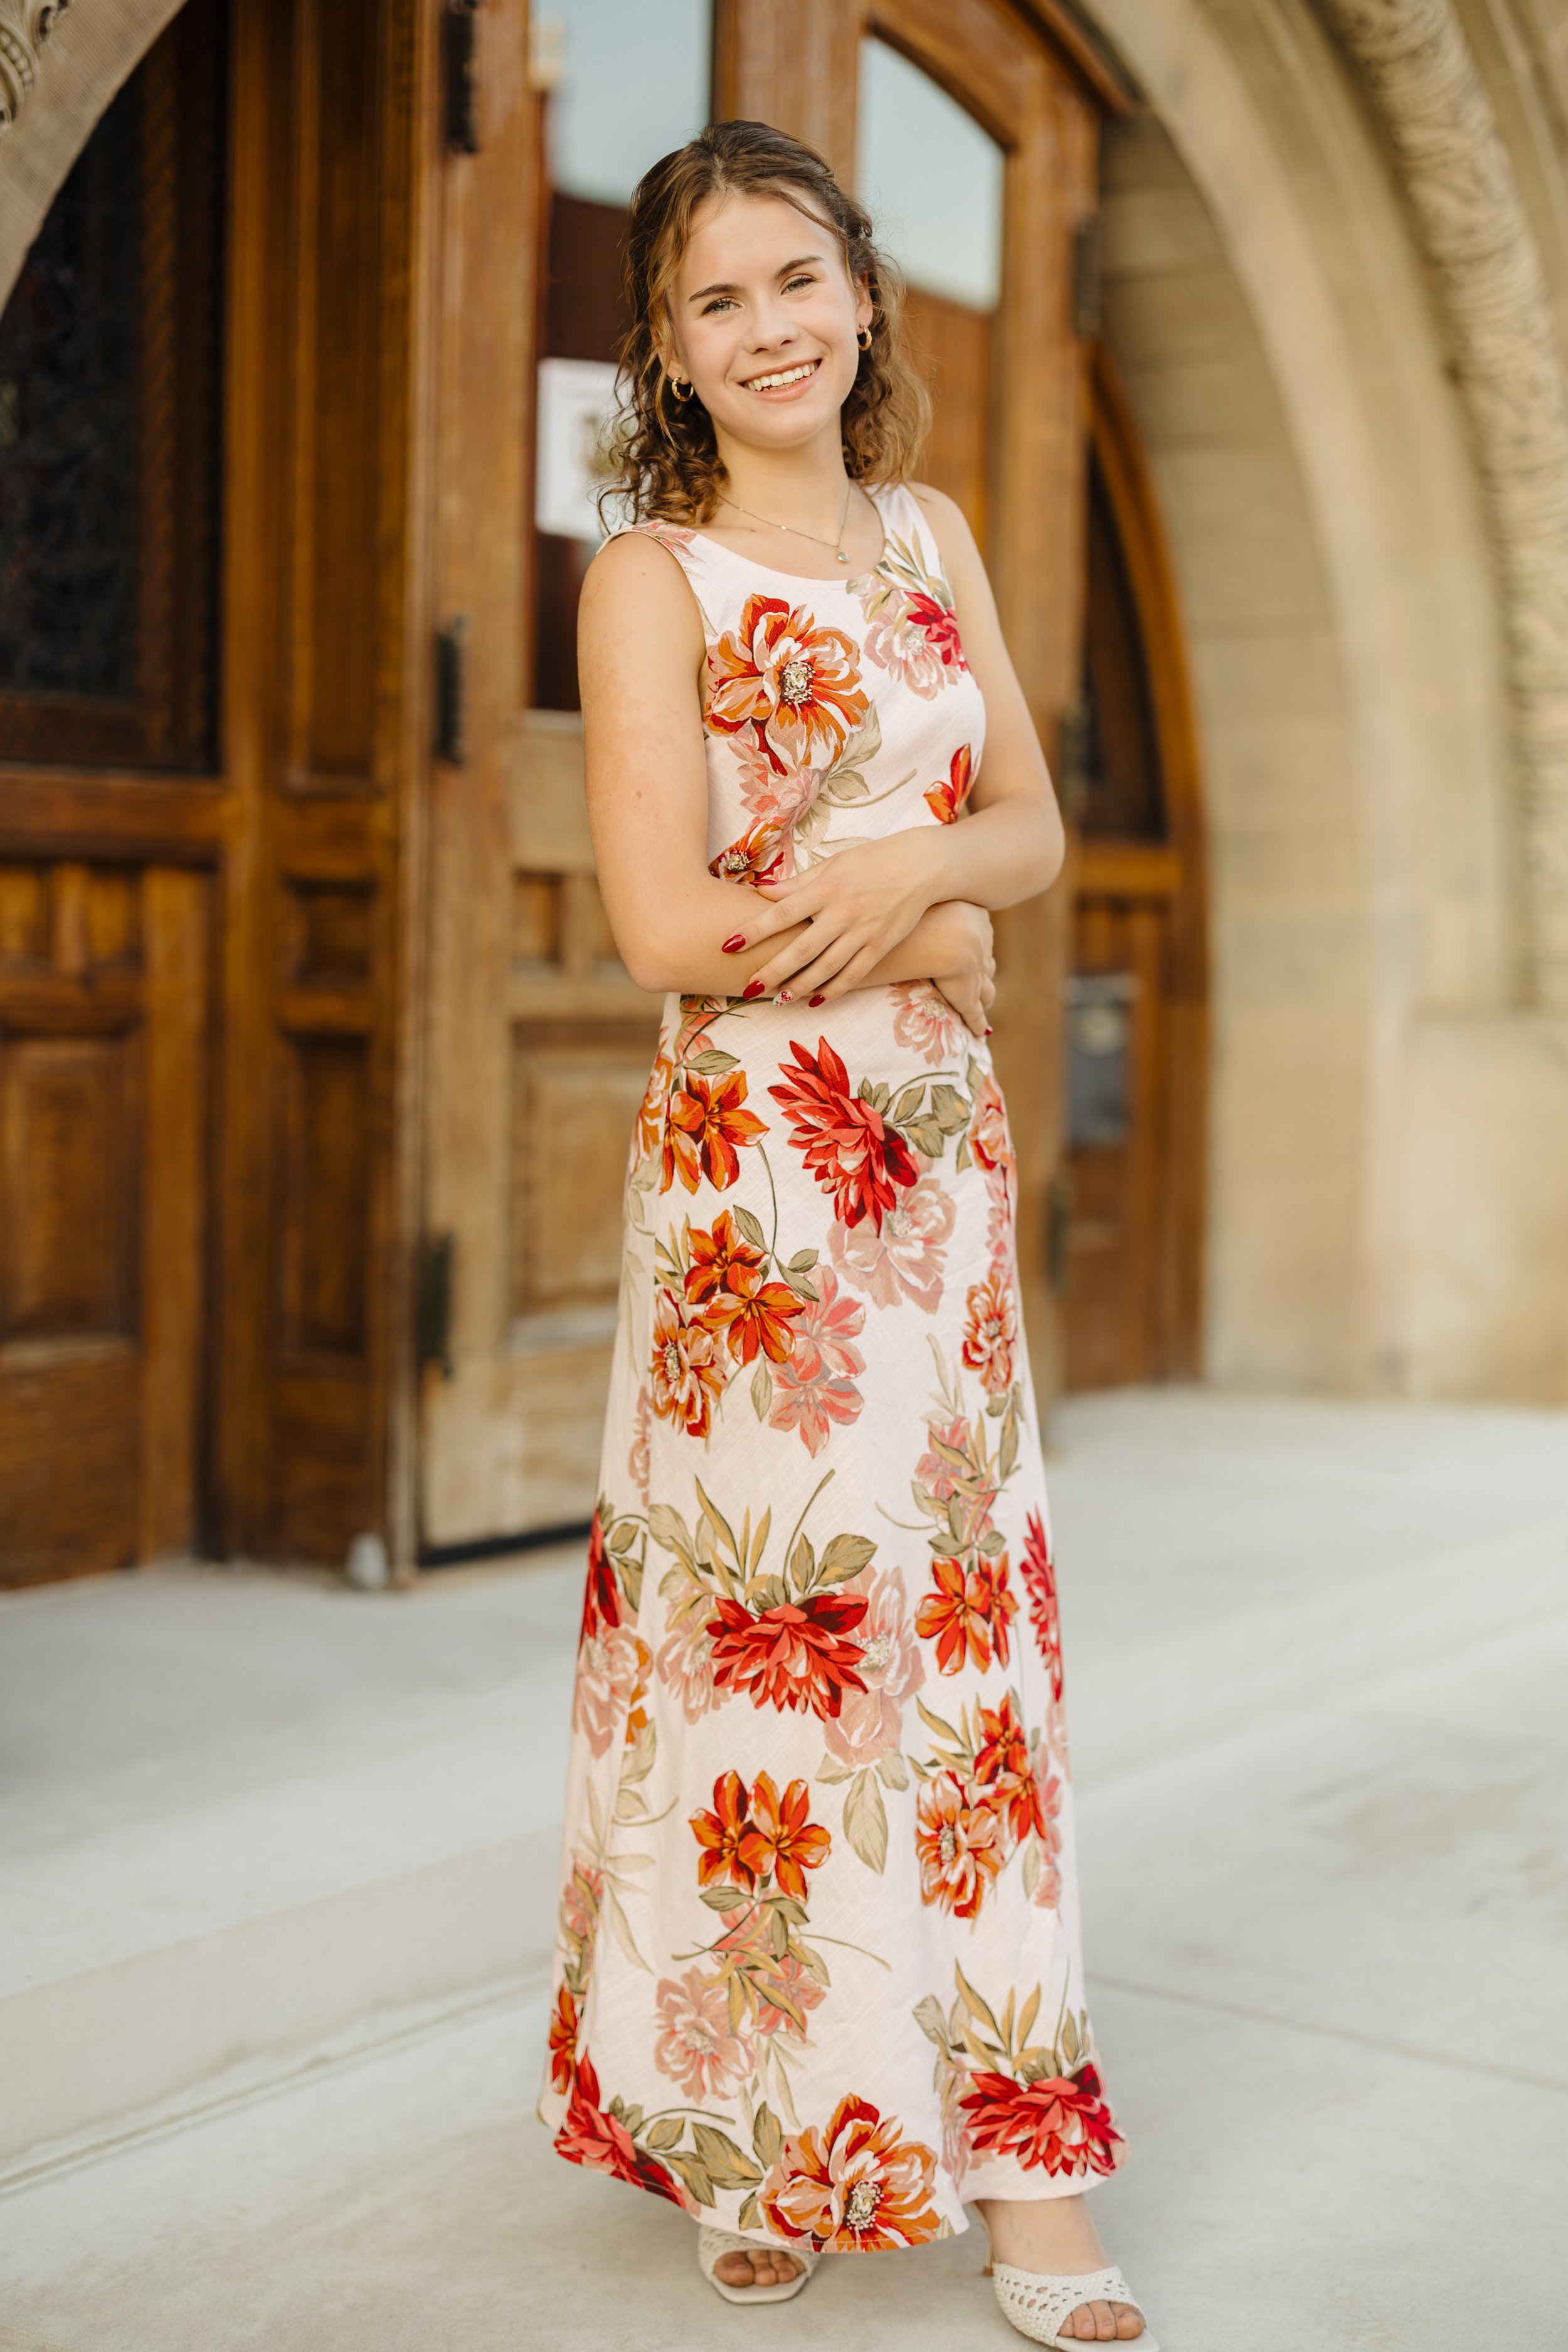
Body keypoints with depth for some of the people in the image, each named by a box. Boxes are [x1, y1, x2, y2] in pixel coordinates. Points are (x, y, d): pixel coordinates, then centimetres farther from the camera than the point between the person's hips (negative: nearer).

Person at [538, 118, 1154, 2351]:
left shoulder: (933, 535, 14)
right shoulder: (653, 573, -4)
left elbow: (1037, 823, 9)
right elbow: (667, 927, -14)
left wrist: (909, 865, -11)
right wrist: (935, 943, -6)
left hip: (944, 1147, 5)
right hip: (754, 1151, -5)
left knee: (958, 1605, 6)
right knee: (784, 1605, 0)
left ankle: (1006, 2143, 15)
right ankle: (753, 2141, 18)